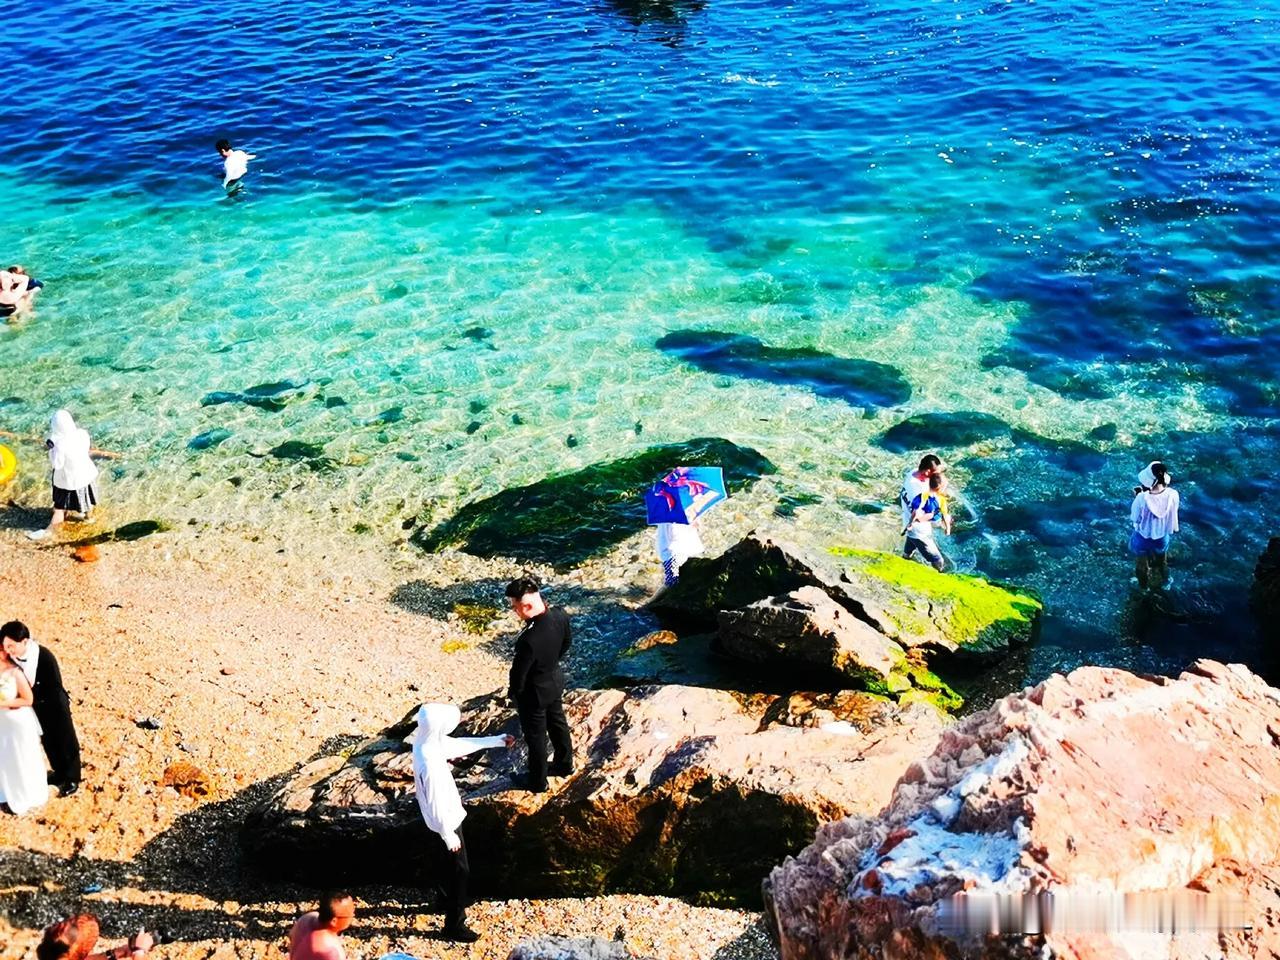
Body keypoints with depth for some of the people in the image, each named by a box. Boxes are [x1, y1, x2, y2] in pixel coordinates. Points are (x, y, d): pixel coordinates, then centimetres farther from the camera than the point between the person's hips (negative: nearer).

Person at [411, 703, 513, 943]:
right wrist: (449, 836, -17)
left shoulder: (428, 741, -9)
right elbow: (436, 805, -28)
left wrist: (497, 741, 14)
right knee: (458, 872, 7)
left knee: (445, 868, 28)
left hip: (445, 820, 9)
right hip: (446, 823, -9)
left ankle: (450, 905, 50)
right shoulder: (430, 763, -37)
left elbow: (459, 744, 8)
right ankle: (454, 926, 21)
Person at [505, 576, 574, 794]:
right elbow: (567, 642, 2)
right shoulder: (560, 615, -20)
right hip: (556, 680, 7)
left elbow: (519, 673, -25)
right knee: (557, 723, 29)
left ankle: (537, 781, 39)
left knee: (535, 737, 17)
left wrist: (513, 693, -4)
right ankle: (564, 764, 52)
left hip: (534, 692, -7)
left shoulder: (529, 639, -41)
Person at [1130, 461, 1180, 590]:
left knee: (1142, 563, 29)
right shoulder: (1172, 495, -29)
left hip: (1143, 537, -2)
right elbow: (1172, 512, -10)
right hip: (1162, 536, 2)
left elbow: (1135, 518, -20)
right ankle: (1162, 583, 57)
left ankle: (1143, 584, 54)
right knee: (1161, 562, 33)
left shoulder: (1142, 498, -38)